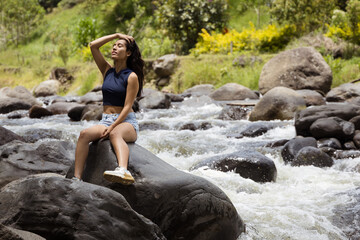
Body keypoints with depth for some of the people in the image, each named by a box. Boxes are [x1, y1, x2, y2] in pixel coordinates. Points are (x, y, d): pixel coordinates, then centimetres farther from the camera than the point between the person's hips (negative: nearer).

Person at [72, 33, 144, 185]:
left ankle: (123, 171, -69)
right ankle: (77, 178, -34)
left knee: (115, 134, -40)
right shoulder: (107, 71, 14)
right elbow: (93, 46, 7)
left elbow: (127, 106, -11)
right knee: (84, 134, -26)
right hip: (106, 120, 5)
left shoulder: (132, 77, -4)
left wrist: (112, 127, -21)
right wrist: (116, 35, 7)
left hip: (127, 122, -5)